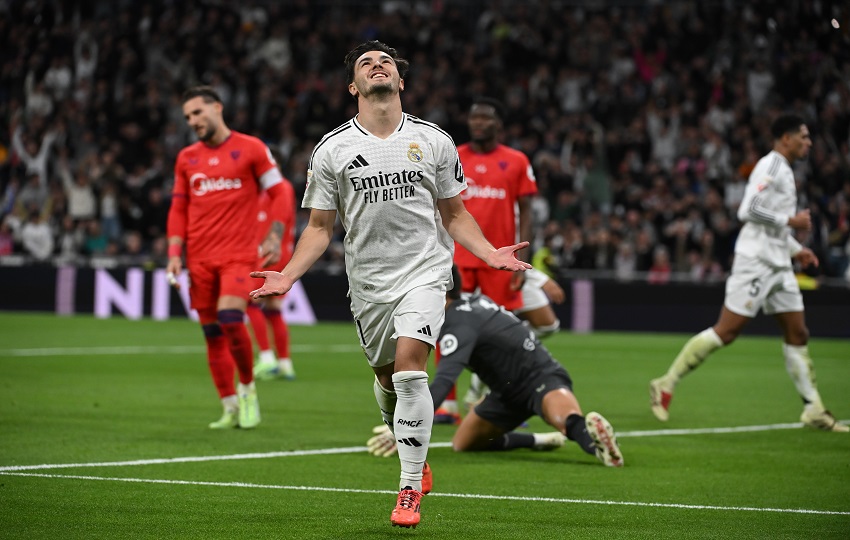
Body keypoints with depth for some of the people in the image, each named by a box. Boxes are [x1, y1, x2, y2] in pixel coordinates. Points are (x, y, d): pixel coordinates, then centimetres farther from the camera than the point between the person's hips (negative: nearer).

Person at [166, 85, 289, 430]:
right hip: (200, 258, 4)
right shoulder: (186, 158, 13)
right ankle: (230, 408, 12)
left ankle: (248, 388, 1)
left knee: (230, 319, -21)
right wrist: (174, 253, 7)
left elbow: (279, 193, 3)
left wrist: (274, 239, -5)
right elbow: (178, 209, 16)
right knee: (212, 333, 3)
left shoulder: (250, 149, 1)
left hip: (239, 255, -4)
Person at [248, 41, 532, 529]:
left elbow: (454, 213, 12)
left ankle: (410, 489, -14)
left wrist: (492, 253, -3)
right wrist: (287, 276, -7)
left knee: (409, 365, -20)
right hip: (368, 282, 2)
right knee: (387, 378, 9)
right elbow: (320, 227, 6)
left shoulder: (434, 141, 3)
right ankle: (417, 460, 37)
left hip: (425, 270, -2)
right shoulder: (332, 151, 2)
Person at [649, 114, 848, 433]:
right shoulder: (770, 167, -11)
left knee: (797, 334, 6)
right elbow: (748, 211, -22)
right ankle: (666, 385, -3)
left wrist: (795, 249, 18)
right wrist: (791, 221, -15)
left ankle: (813, 410, 8)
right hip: (756, 262, -10)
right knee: (726, 332, -10)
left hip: (779, 265, 10)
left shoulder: (783, 171, 19)